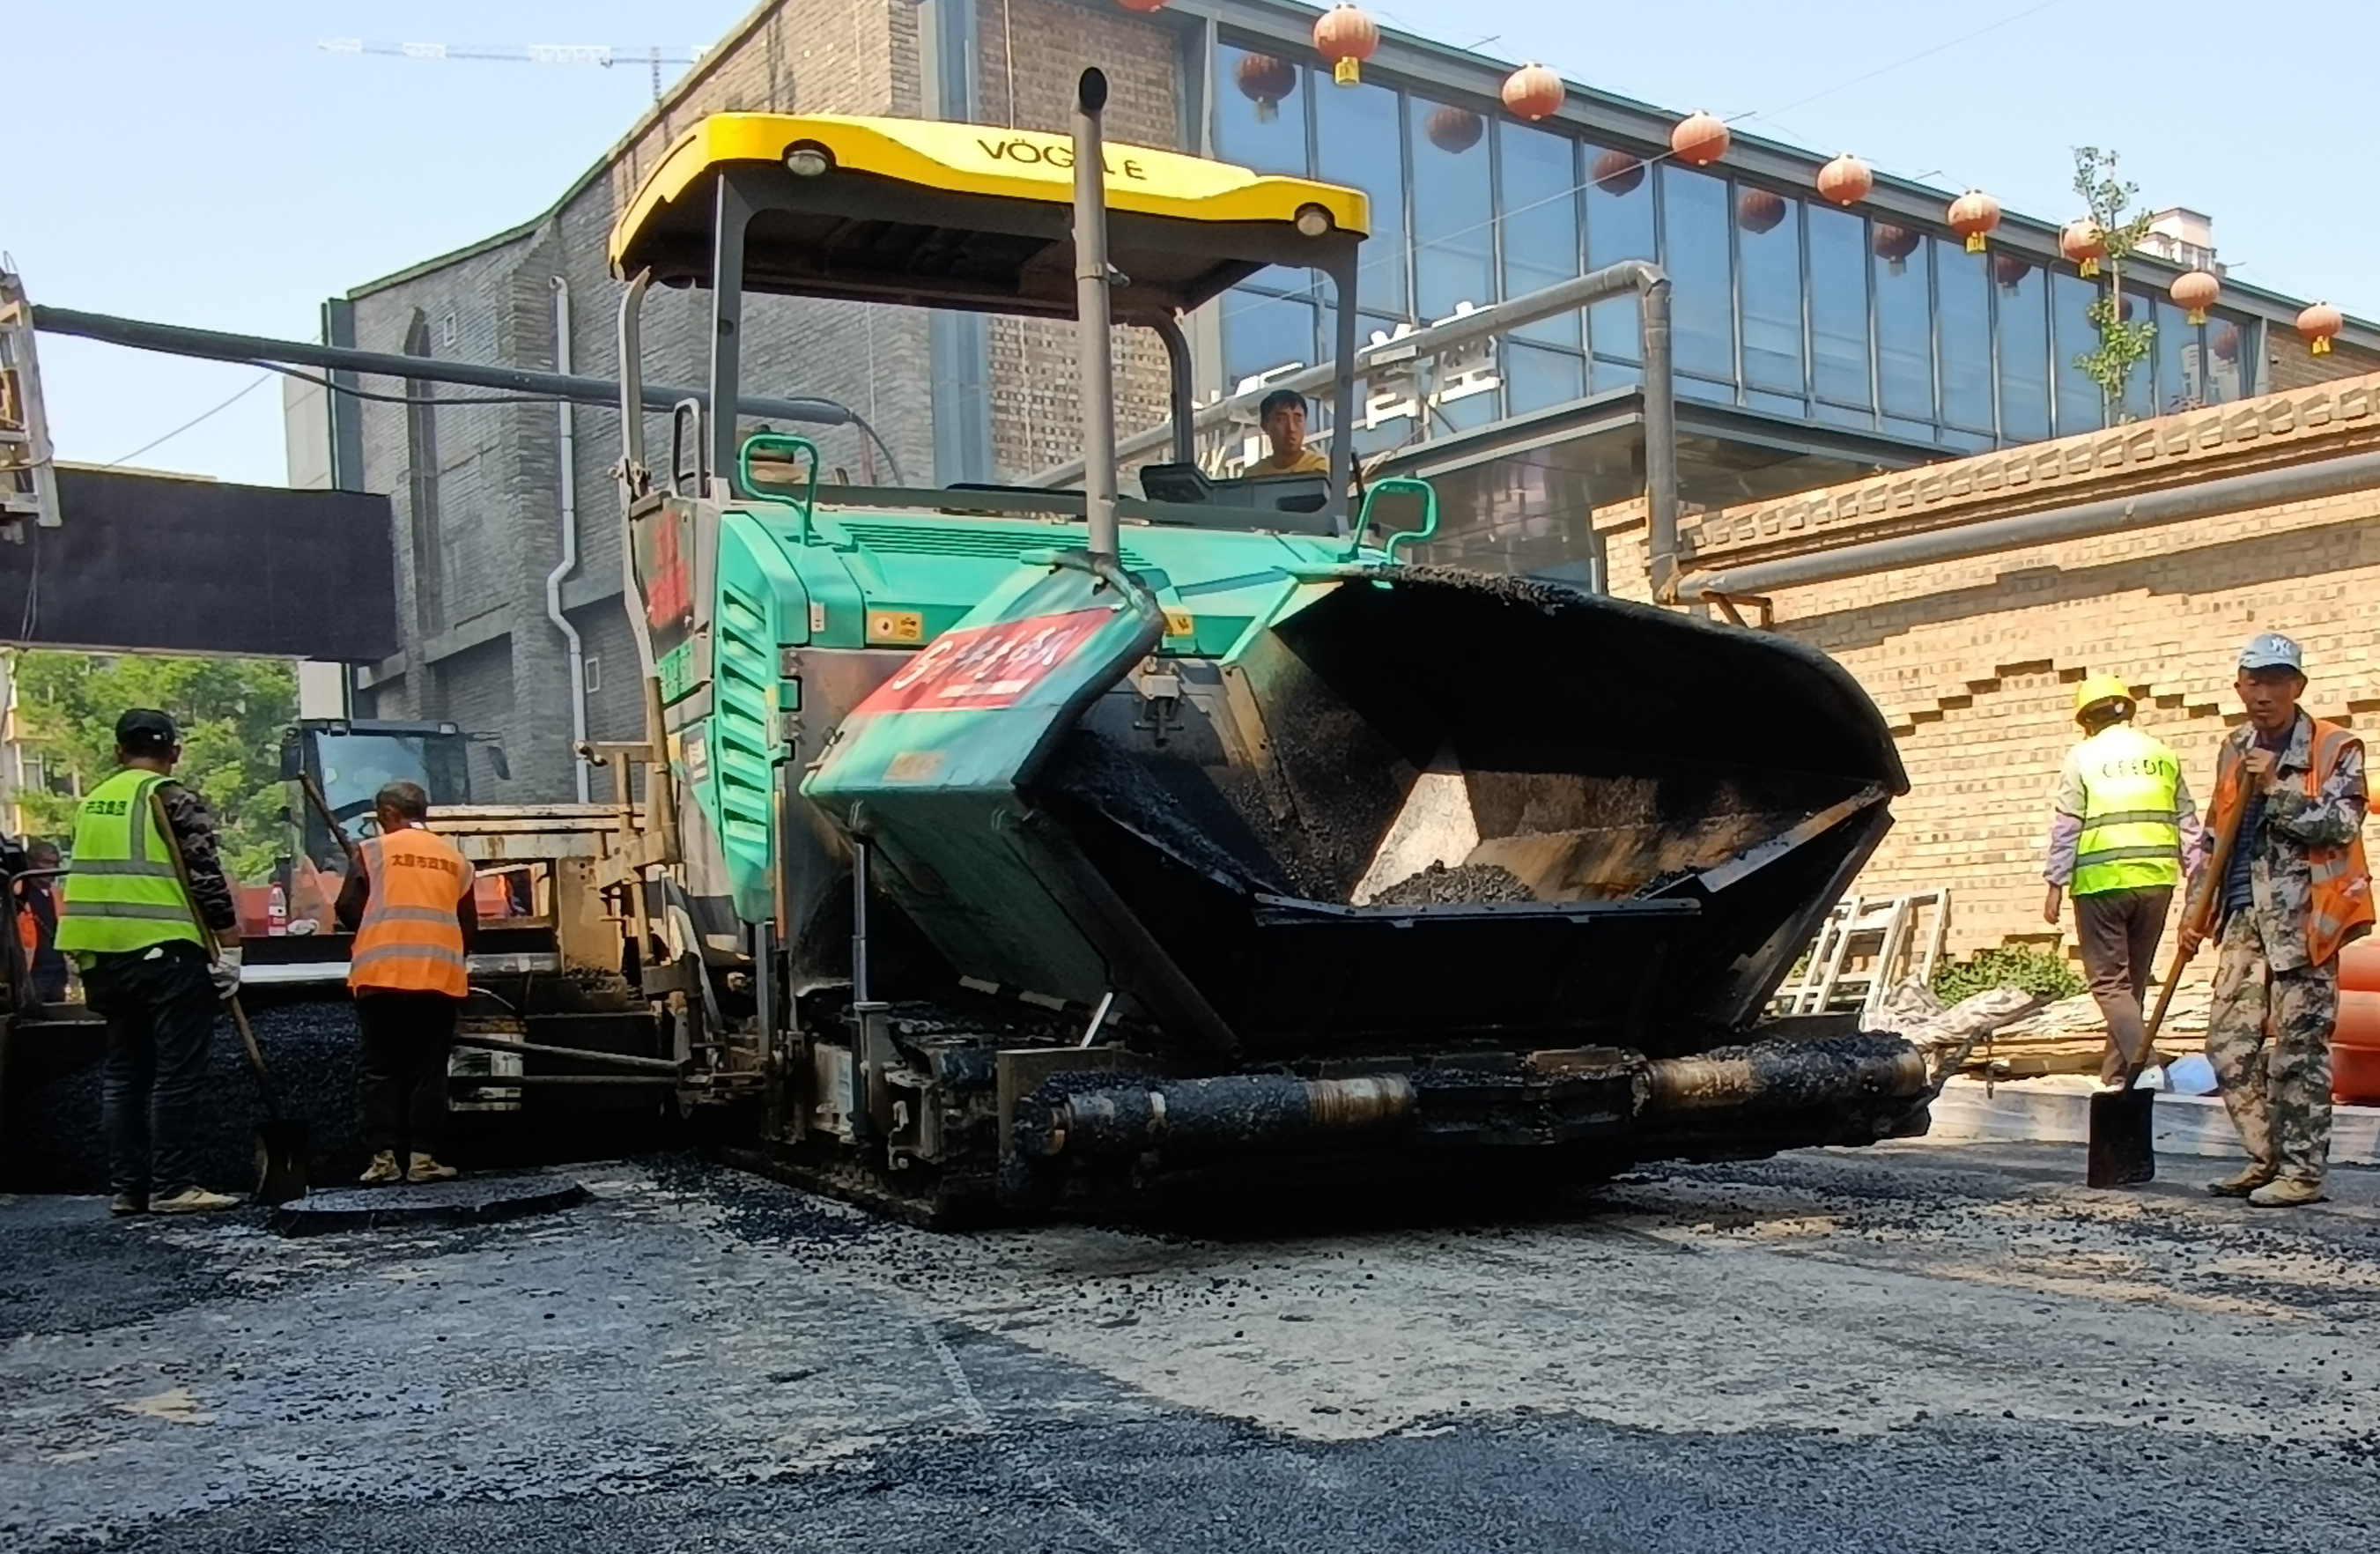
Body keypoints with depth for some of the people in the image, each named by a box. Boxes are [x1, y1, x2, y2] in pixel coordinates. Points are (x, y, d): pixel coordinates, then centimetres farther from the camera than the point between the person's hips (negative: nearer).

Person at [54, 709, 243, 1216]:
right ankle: (172, 1186, -4)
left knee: (123, 1073, 12)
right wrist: (229, 950, -8)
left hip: (105, 956, 7)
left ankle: (127, 1187, 14)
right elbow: (208, 880, -13)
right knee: (177, 1074, -3)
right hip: (167, 952, -7)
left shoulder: (93, 802, 14)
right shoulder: (175, 800, -7)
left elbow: (93, 878, 19)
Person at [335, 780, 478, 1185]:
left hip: (382, 974, -2)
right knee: (429, 1069, 7)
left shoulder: (374, 849, 4)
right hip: (440, 976, 2)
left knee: (379, 1068, 6)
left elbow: (348, 911, 0)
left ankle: (382, 1157, 2)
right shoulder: (455, 858, 13)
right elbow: (470, 927, 13)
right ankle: (423, 1157, 5)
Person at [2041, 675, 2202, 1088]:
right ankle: (2116, 1073, 19)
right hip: (2156, 880, 5)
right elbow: (2188, 825, 11)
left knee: (2109, 980, -1)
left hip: (2102, 882, -4)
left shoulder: (2083, 757, -1)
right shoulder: (2164, 755, 11)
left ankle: (2142, 1062, -19)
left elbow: (2065, 826, -5)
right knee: (2133, 979, 14)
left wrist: (2056, 885, -2)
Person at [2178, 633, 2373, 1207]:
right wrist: (2196, 909, 14)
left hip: (2302, 918, -6)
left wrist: (2276, 788, -17)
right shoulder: (2234, 752, 15)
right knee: (2229, 1045, 5)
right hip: (2244, 919, 6)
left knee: (2299, 1047, -3)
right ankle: (2267, 1159, 17)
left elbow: (2341, 825, -14)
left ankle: (2302, 1171, 5)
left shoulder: (2335, 749, -2)